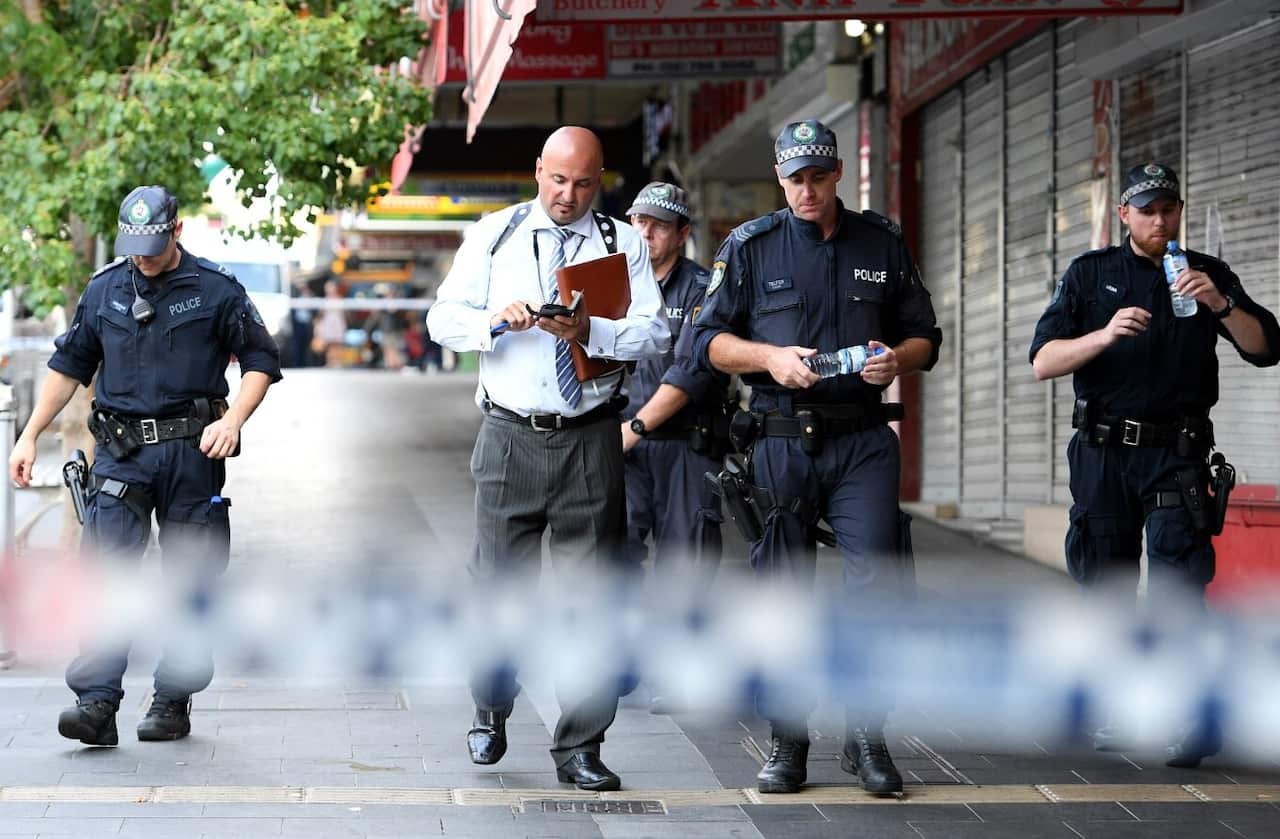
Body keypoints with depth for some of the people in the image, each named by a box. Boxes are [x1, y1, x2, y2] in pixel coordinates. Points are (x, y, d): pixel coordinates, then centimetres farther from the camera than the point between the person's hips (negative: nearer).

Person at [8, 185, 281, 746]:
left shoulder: (216, 290, 1)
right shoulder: (104, 290, 9)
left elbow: (261, 361, 4)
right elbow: (69, 365, 17)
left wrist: (233, 420, -12)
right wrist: (30, 436, 13)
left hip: (192, 452, -1)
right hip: (121, 452, 2)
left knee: (189, 582, 3)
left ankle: (173, 701, 13)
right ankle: (96, 702, -15)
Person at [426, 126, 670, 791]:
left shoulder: (623, 245, 7)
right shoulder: (493, 236, 9)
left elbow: (655, 334, -2)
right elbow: (443, 319, 4)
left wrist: (591, 330, -19)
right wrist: (498, 319, -15)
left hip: (590, 442, 0)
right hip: (510, 437, 0)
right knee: (498, 585, 2)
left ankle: (579, 748, 7)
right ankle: (490, 716, 25)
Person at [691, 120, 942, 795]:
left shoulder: (883, 244, 11)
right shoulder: (749, 246, 7)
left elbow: (924, 335, 16)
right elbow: (708, 339, 5)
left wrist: (896, 359, -7)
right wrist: (770, 357, -12)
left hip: (864, 440, 0)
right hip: (781, 440, 0)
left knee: (876, 582, -10)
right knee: (784, 593, 4)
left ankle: (866, 737, 0)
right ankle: (787, 740, 13)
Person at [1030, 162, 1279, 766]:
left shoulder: (1207, 275, 10)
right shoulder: (1090, 274, 10)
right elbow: (1043, 361, 0)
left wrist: (1220, 305, -15)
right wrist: (1104, 335, -17)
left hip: (1176, 452, -2)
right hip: (1103, 450, 2)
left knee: (1178, 579, -14)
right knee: (1105, 582, 6)